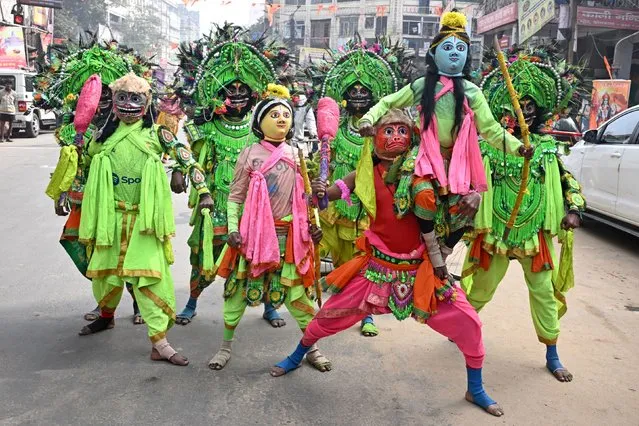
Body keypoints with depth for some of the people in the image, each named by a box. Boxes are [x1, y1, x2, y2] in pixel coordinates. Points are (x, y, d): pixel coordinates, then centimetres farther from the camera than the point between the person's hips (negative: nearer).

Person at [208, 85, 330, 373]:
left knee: (295, 290, 4)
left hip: (289, 234, 1)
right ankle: (226, 347, 23)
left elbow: (305, 195, 10)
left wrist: (314, 225, -1)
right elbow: (235, 196, 1)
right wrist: (233, 228, -9)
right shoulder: (250, 154, 1)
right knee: (239, 288, 6)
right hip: (253, 232, -1)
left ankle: (312, 347, 20)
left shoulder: (297, 155, 7)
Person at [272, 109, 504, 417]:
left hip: (421, 270, 0)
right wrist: (322, 191, -20)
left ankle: (475, 390, 21)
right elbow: (340, 188, 3)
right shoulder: (370, 171, -3)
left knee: (468, 324, -4)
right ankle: (297, 357, 37)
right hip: (378, 266, 0)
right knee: (329, 316, 6)